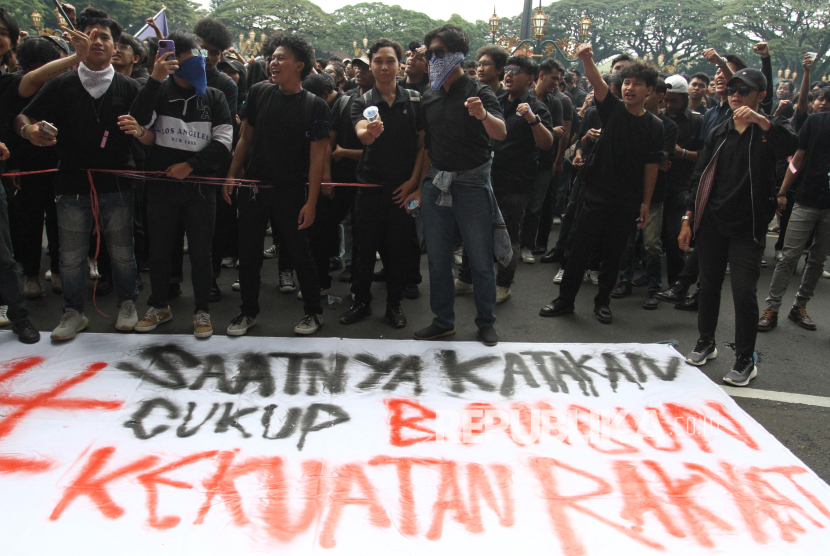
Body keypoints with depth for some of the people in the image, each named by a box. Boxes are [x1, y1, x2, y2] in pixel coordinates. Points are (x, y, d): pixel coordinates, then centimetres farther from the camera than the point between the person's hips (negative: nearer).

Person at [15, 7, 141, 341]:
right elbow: (23, 118, 7)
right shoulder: (63, 85, 4)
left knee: (121, 251, 10)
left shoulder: (128, 88, 4)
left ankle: (126, 303, 29)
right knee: (71, 255, 8)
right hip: (73, 184, 1)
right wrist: (29, 131, -16)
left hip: (117, 184, 0)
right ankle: (74, 312, 23)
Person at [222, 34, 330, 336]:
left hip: (290, 192, -4)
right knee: (248, 253, 10)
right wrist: (232, 175, 5)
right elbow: (246, 137, 11)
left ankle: (313, 311, 23)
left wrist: (311, 202, -13)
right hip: (253, 187, 4)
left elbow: (317, 155, -9)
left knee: (300, 253, 5)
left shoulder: (314, 106, -6)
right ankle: (249, 311, 27)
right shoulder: (259, 93, 4)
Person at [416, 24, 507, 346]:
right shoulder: (429, 99, 10)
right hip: (436, 183, 5)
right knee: (438, 256, 10)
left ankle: (486, 322, 18)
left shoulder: (478, 92, -5)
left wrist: (483, 115, -42)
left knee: (481, 257, 2)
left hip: (471, 183, -5)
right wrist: (421, 183, 11)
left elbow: (501, 133, -21)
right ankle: (443, 321, 22)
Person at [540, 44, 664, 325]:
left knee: (613, 253, 9)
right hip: (597, 194, -1)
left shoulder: (654, 125, 1)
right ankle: (565, 299, 14)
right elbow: (597, 82, -18)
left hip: (628, 202, 1)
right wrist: (587, 59, -38)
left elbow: (652, 166, 3)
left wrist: (645, 203, 2)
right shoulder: (612, 109, 0)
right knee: (580, 248, 2)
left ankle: (602, 301, 24)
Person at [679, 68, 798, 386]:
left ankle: (745, 361, 5)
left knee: (744, 294, -6)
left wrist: (762, 121, -37)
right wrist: (689, 219, 6)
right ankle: (706, 344, 28)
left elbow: (790, 148, -23)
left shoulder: (770, 131, 0)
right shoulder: (718, 134, 12)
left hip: (748, 227, -4)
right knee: (709, 286, 12)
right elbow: (699, 178, 12)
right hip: (711, 224, 4)